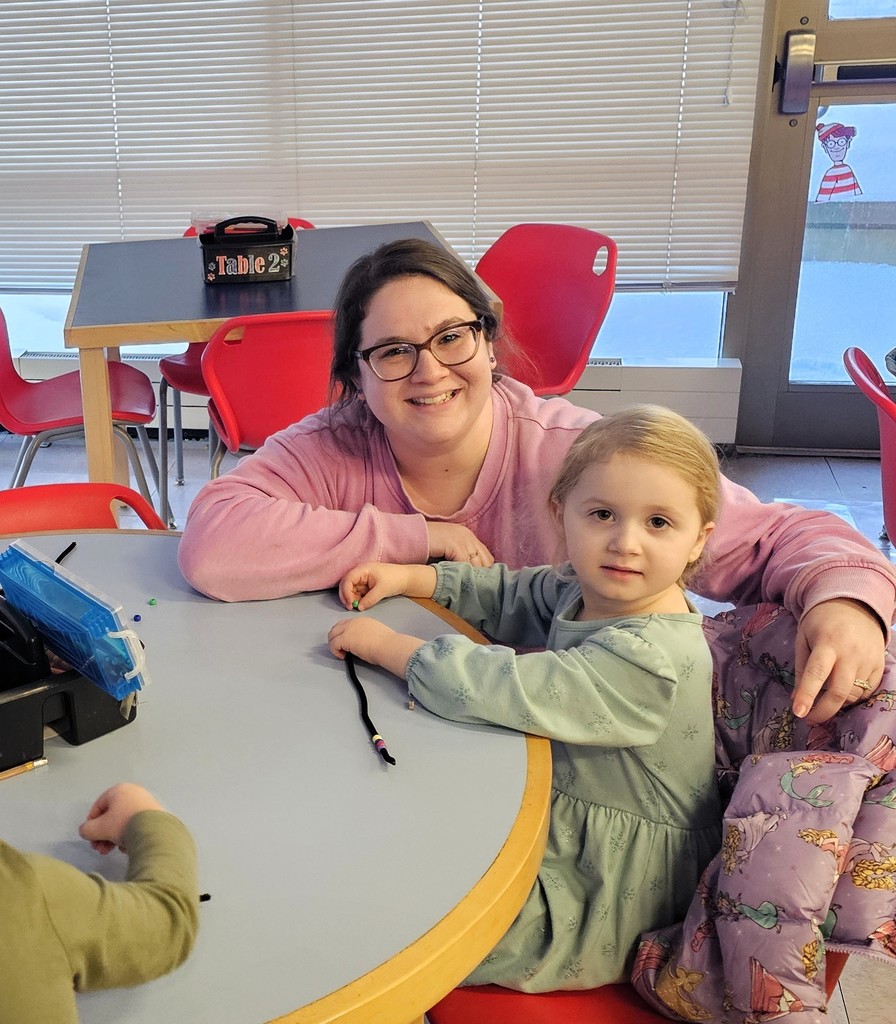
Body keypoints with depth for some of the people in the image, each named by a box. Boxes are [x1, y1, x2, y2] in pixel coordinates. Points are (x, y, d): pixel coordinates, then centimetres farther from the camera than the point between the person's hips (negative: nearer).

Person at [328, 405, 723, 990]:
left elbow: (505, 689, -35)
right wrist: (409, 578, 3)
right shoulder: (583, 591, -5)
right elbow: (505, 594, 15)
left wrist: (386, 645, -23)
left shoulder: (650, 656, -32)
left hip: (607, 897, -8)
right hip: (561, 821, 8)